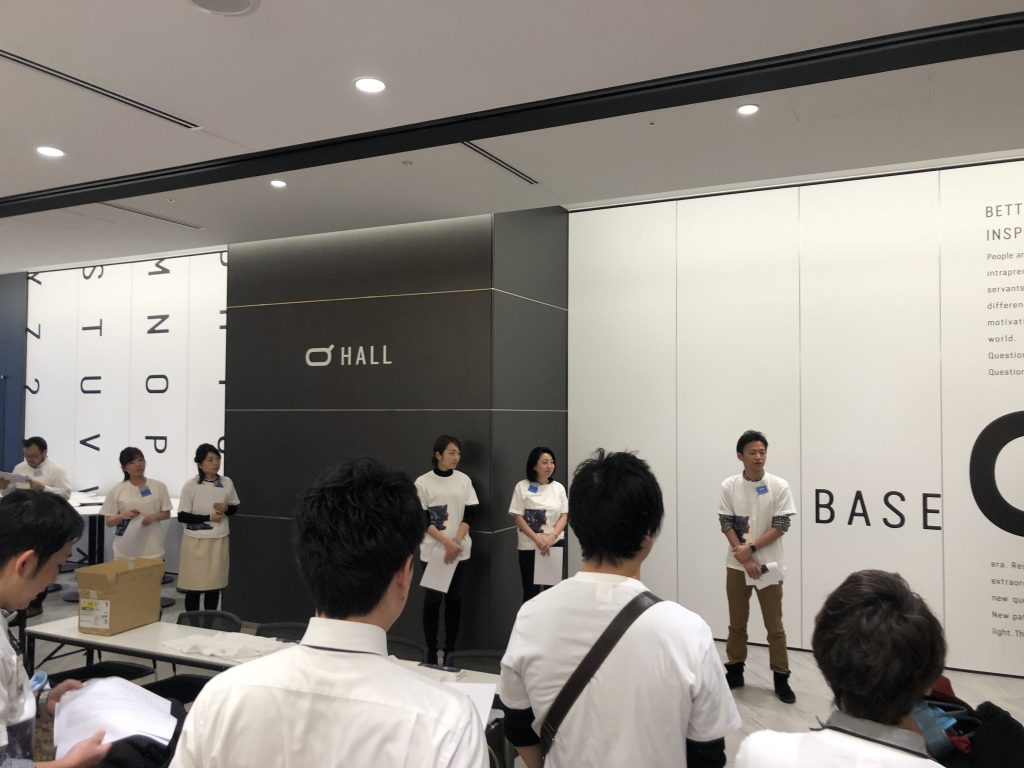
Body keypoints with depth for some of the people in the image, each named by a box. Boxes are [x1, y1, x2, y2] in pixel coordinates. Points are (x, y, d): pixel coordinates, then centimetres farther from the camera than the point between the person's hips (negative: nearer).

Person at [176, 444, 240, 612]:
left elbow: (235, 507, 13)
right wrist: (208, 517, -17)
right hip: (196, 541, -3)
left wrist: (226, 508, -10)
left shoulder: (227, 483, 0)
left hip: (219, 540, 4)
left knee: (214, 584, 11)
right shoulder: (190, 486, -11)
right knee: (194, 586, 3)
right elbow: (182, 516, -10)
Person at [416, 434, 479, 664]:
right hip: (433, 550, -2)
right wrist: (447, 543, -15)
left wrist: (457, 542, -11)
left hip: (459, 550, 2)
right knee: (433, 598, 2)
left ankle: (450, 648, 17)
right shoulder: (423, 482, -5)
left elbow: (470, 514, 1)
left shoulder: (464, 480, 2)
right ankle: (431, 649, 12)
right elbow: (423, 520, -7)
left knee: (454, 598, 7)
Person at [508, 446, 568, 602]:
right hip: (529, 546, -3)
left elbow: (564, 516, 2)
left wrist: (551, 538, -15)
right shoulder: (522, 487, -6)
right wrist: (537, 540, -16)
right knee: (531, 591, 4)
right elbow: (518, 518, -7)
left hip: (556, 544, 3)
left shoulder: (558, 487, 4)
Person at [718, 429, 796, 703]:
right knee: (737, 622, 12)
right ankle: (735, 671, 25)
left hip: (769, 564, -1)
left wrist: (750, 548, -15)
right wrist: (744, 559, -12)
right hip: (736, 565, 2)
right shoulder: (729, 486, -4)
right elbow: (726, 525, -4)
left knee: (774, 625, 6)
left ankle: (781, 678, 17)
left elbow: (781, 526, -9)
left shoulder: (779, 486, -8)